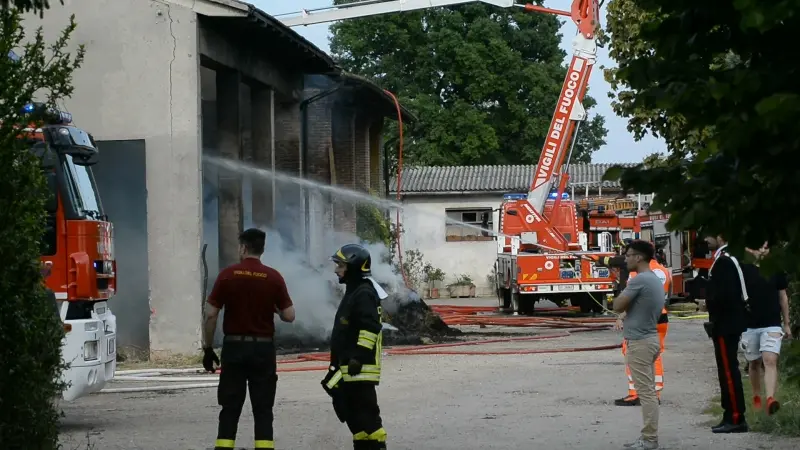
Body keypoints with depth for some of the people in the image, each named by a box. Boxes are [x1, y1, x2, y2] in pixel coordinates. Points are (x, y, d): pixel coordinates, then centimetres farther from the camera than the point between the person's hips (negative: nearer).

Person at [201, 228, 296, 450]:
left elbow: (211, 315, -6)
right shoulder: (273, 277, -3)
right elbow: (289, 315, -4)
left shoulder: (227, 275, -4)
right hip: (263, 348, 0)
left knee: (230, 408, 5)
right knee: (263, 409, 5)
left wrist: (208, 348, 3)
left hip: (234, 347, 0)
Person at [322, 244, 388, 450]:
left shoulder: (364, 293, -13)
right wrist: (337, 364, 27)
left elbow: (370, 328, -23)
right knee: (349, 408, 14)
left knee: (366, 411, -11)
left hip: (360, 367, -11)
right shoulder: (353, 292, 20)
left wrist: (359, 357, -26)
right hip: (348, 367, 11)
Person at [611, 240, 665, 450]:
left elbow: (618, 307, -14)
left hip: (639, 342, -10)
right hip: (650, 338, 10)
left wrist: (622, 294, 1)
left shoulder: (639, 280, -18)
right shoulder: (656, 280, 14)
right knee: (648, 391, 12)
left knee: (645, 392, -7)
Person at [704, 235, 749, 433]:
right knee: (728, 372, 12)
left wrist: (714, 320, -14)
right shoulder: (726, 259, 15)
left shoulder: (724, 260, -17)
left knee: (728, 371, -8)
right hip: (728, 325, 10)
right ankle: (733, 417, 16)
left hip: (725, 326, -10)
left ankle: (735, 418, -6)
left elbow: (724, 295, -24)